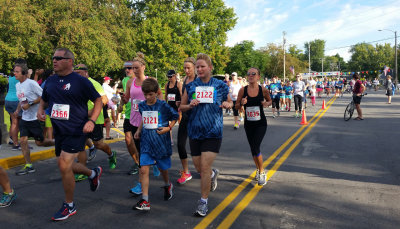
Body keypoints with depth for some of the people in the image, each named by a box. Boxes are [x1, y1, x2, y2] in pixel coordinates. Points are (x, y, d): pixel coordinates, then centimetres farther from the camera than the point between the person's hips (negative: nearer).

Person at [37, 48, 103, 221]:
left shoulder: (81, 81, -9)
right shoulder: (50, 81, 9)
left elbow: (98, 100, -5)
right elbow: (44, 100, 24)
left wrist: (91, 121, -17)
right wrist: (40, 110, 2)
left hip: (76, 131, -7)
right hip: (59, 131, 7)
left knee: (64, 166, -11)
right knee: (64, 166, 16)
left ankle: (69, 206, 9)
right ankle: (93, 173, 43)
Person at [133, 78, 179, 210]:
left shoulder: (163, 106, -11)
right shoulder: (142, 106, 4)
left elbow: (175, 116, 1)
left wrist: (168, 128, -12)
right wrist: (139, 131, 10)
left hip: (161, 143, -3)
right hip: (146, 143, 3)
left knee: (163, 168, 15)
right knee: (144, 170, -9)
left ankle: (168, 186, 47)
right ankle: (145, 201, -4)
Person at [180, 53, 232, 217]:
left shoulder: (220, 85, 1)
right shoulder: (190, 86, 5)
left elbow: (230, 102, 15)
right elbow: (181, 107, 10)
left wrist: (227, 105, -8)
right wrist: (190, 105, -12)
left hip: (213, 132, -3)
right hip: (194, 131, 3)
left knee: (205, 168, -8)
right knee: (199, 168, 11)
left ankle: (203, 201, 11)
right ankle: (213, 174, 47)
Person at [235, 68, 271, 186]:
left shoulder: (263, 90, -8)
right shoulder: (243, 90, -5)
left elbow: (270, 101, 11)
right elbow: (236, 106, 2)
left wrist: (266, 104, -12)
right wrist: (242, 103, -19)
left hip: (261, 124, -3)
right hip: (248, 124, 3)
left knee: (255, 148, -15)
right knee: (253, 149, 13)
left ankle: (262, 172, 6)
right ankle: (258, 169, 39)